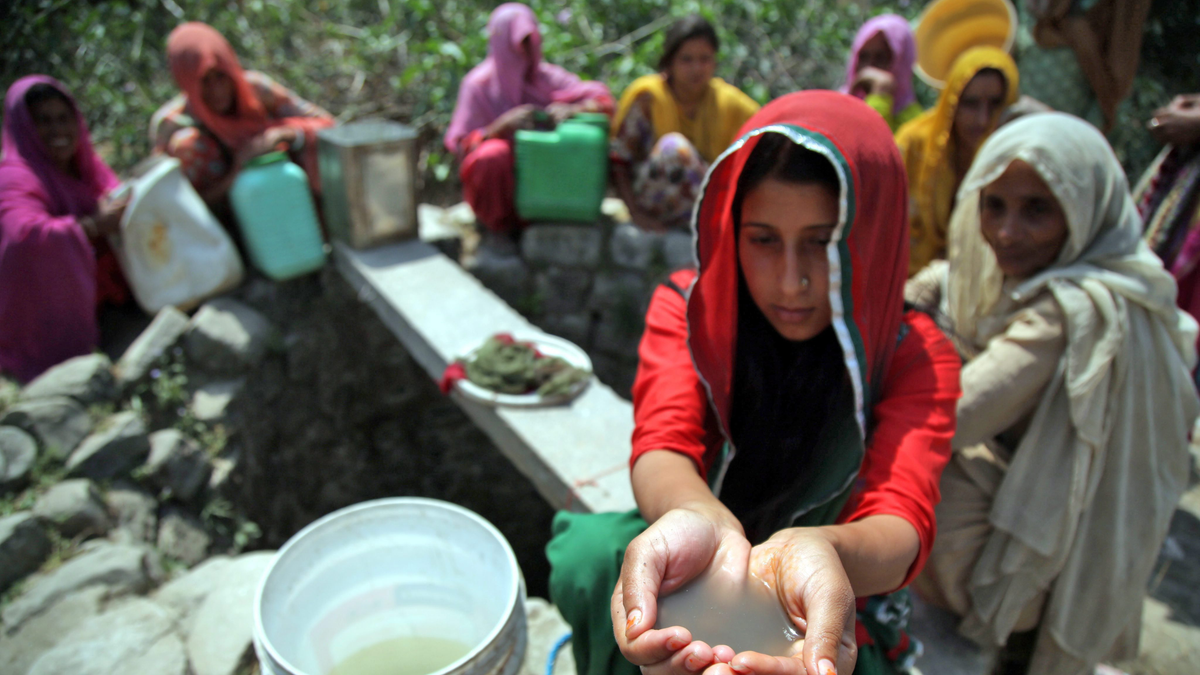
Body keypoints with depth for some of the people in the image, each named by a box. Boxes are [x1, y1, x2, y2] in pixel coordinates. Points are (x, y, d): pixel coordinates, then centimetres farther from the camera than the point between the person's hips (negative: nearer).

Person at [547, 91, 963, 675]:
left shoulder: (914, 356, -12)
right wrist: (703, 523, -51)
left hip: (834, 615, 0)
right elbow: (663, 441, -26)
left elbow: (901, 520, -28)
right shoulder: (688, 308, -9)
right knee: (589, 550, -31)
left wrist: (816, 552, -54)